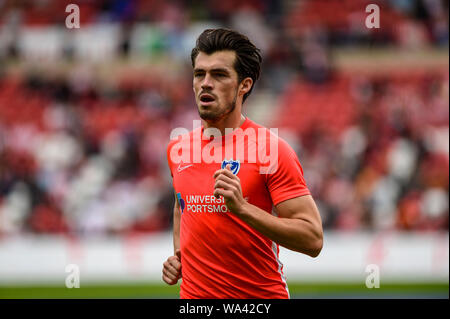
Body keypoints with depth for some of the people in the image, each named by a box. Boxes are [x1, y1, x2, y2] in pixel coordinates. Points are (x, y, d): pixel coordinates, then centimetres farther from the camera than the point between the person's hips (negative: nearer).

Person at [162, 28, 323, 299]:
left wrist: (241, 207, -27)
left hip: (261, 295, -4)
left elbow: (313, 239, -18)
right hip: (193, 292, 4)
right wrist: (178, 253, 8)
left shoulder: (271, 148, -12)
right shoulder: (178, 148, 4)